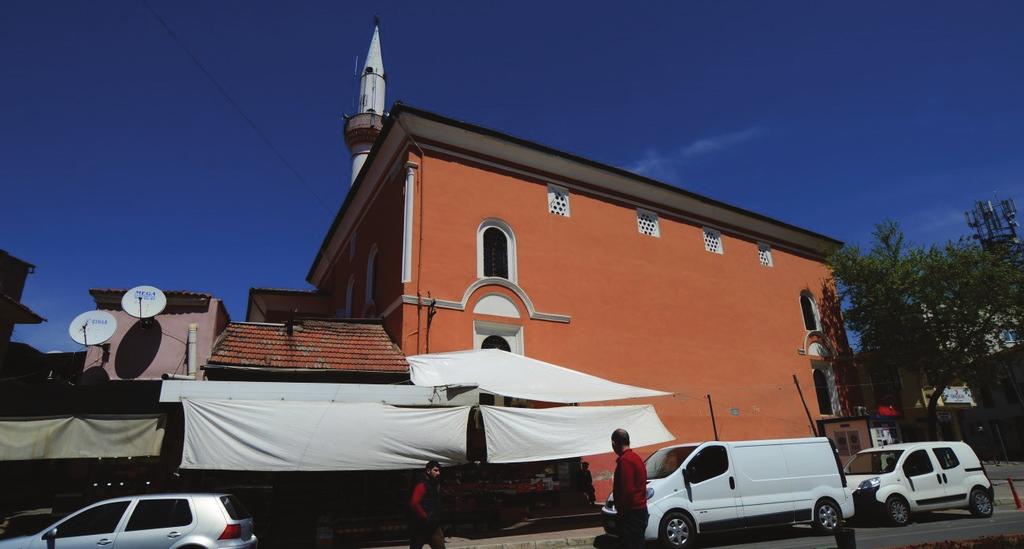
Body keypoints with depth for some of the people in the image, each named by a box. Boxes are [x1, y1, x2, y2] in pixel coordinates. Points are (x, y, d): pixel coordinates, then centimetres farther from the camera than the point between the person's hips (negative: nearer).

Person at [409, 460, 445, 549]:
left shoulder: (436, 485, 12)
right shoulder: (422, 485, -15)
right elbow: (414, 504, -26)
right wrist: (425, 518, -20)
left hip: (434, 525, 7)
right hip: (420, 526, -7)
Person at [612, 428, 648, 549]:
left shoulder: (624, 460, -17)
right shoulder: (635, 457, 14)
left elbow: (627, 489, -23)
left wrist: (622, 511, -13)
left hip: (631, 513, -10)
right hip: (640, 510, 10)